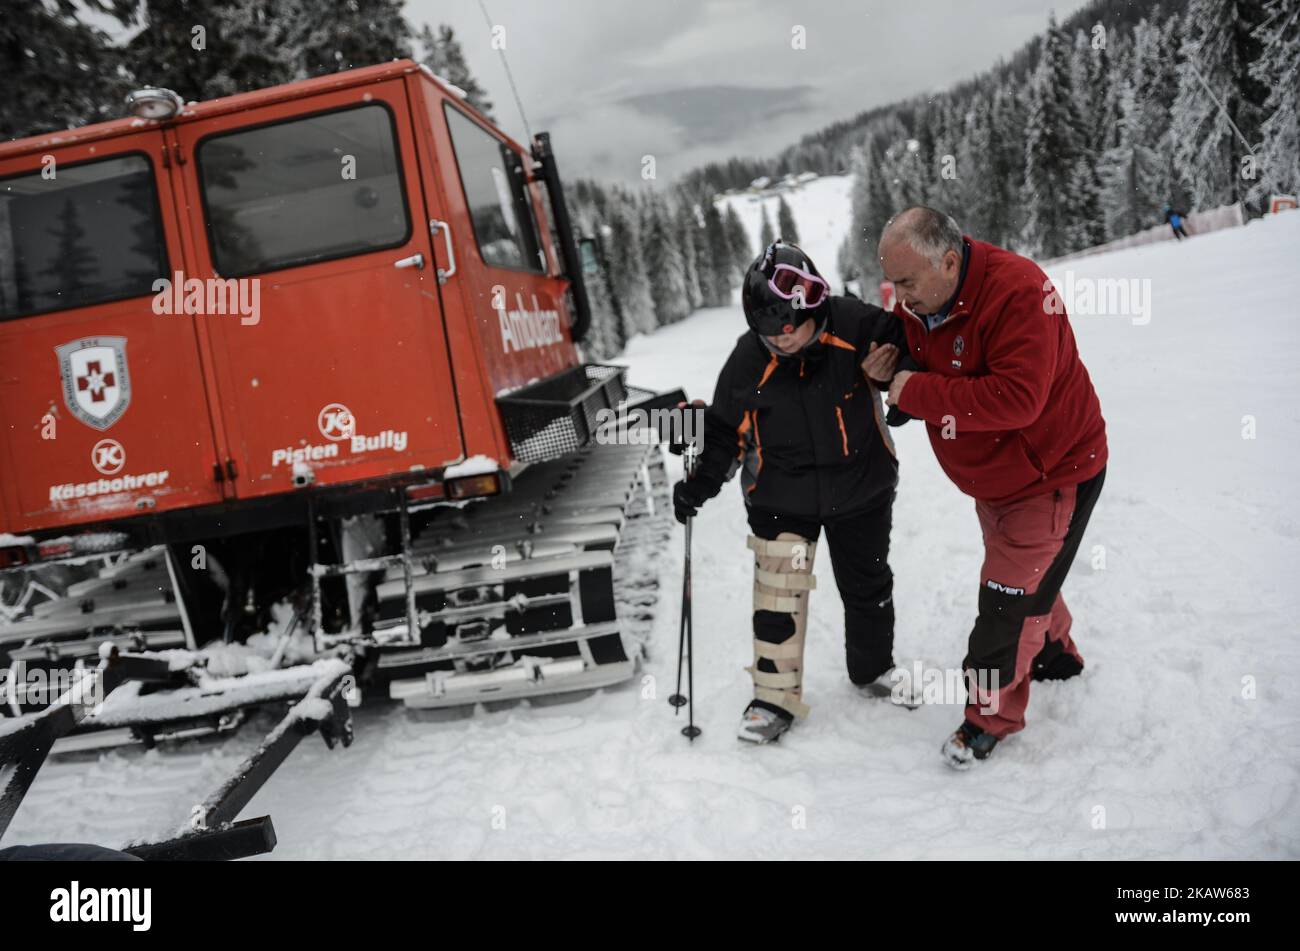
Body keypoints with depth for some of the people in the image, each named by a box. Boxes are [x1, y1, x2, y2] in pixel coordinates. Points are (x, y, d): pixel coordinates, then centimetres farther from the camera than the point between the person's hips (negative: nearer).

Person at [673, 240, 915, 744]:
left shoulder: (855, 326, -19)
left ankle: (873, 668, 43)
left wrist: (891, 368, -25)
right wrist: (700, 484, -10)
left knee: (867, 585, 18)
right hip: (780, 499, -1)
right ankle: (776, 696, 14)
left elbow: (910, 348, -4)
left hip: (862, 490, 1)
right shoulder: (748, 359, -16)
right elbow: (726, 430, -4)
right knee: (777, 593, -4)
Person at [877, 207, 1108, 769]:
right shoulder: (913, 305, -8)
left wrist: (917, 392, -36)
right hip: (990, 476, 8)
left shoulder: (1017, 291, -32)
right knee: (1018, 573, 25)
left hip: (1055, 470, -8)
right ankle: (1053, 653, 51)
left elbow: (1015, 399, -40)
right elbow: (911, 371, 8)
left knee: (1010, 596, -4)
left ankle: (991, 715, 14)